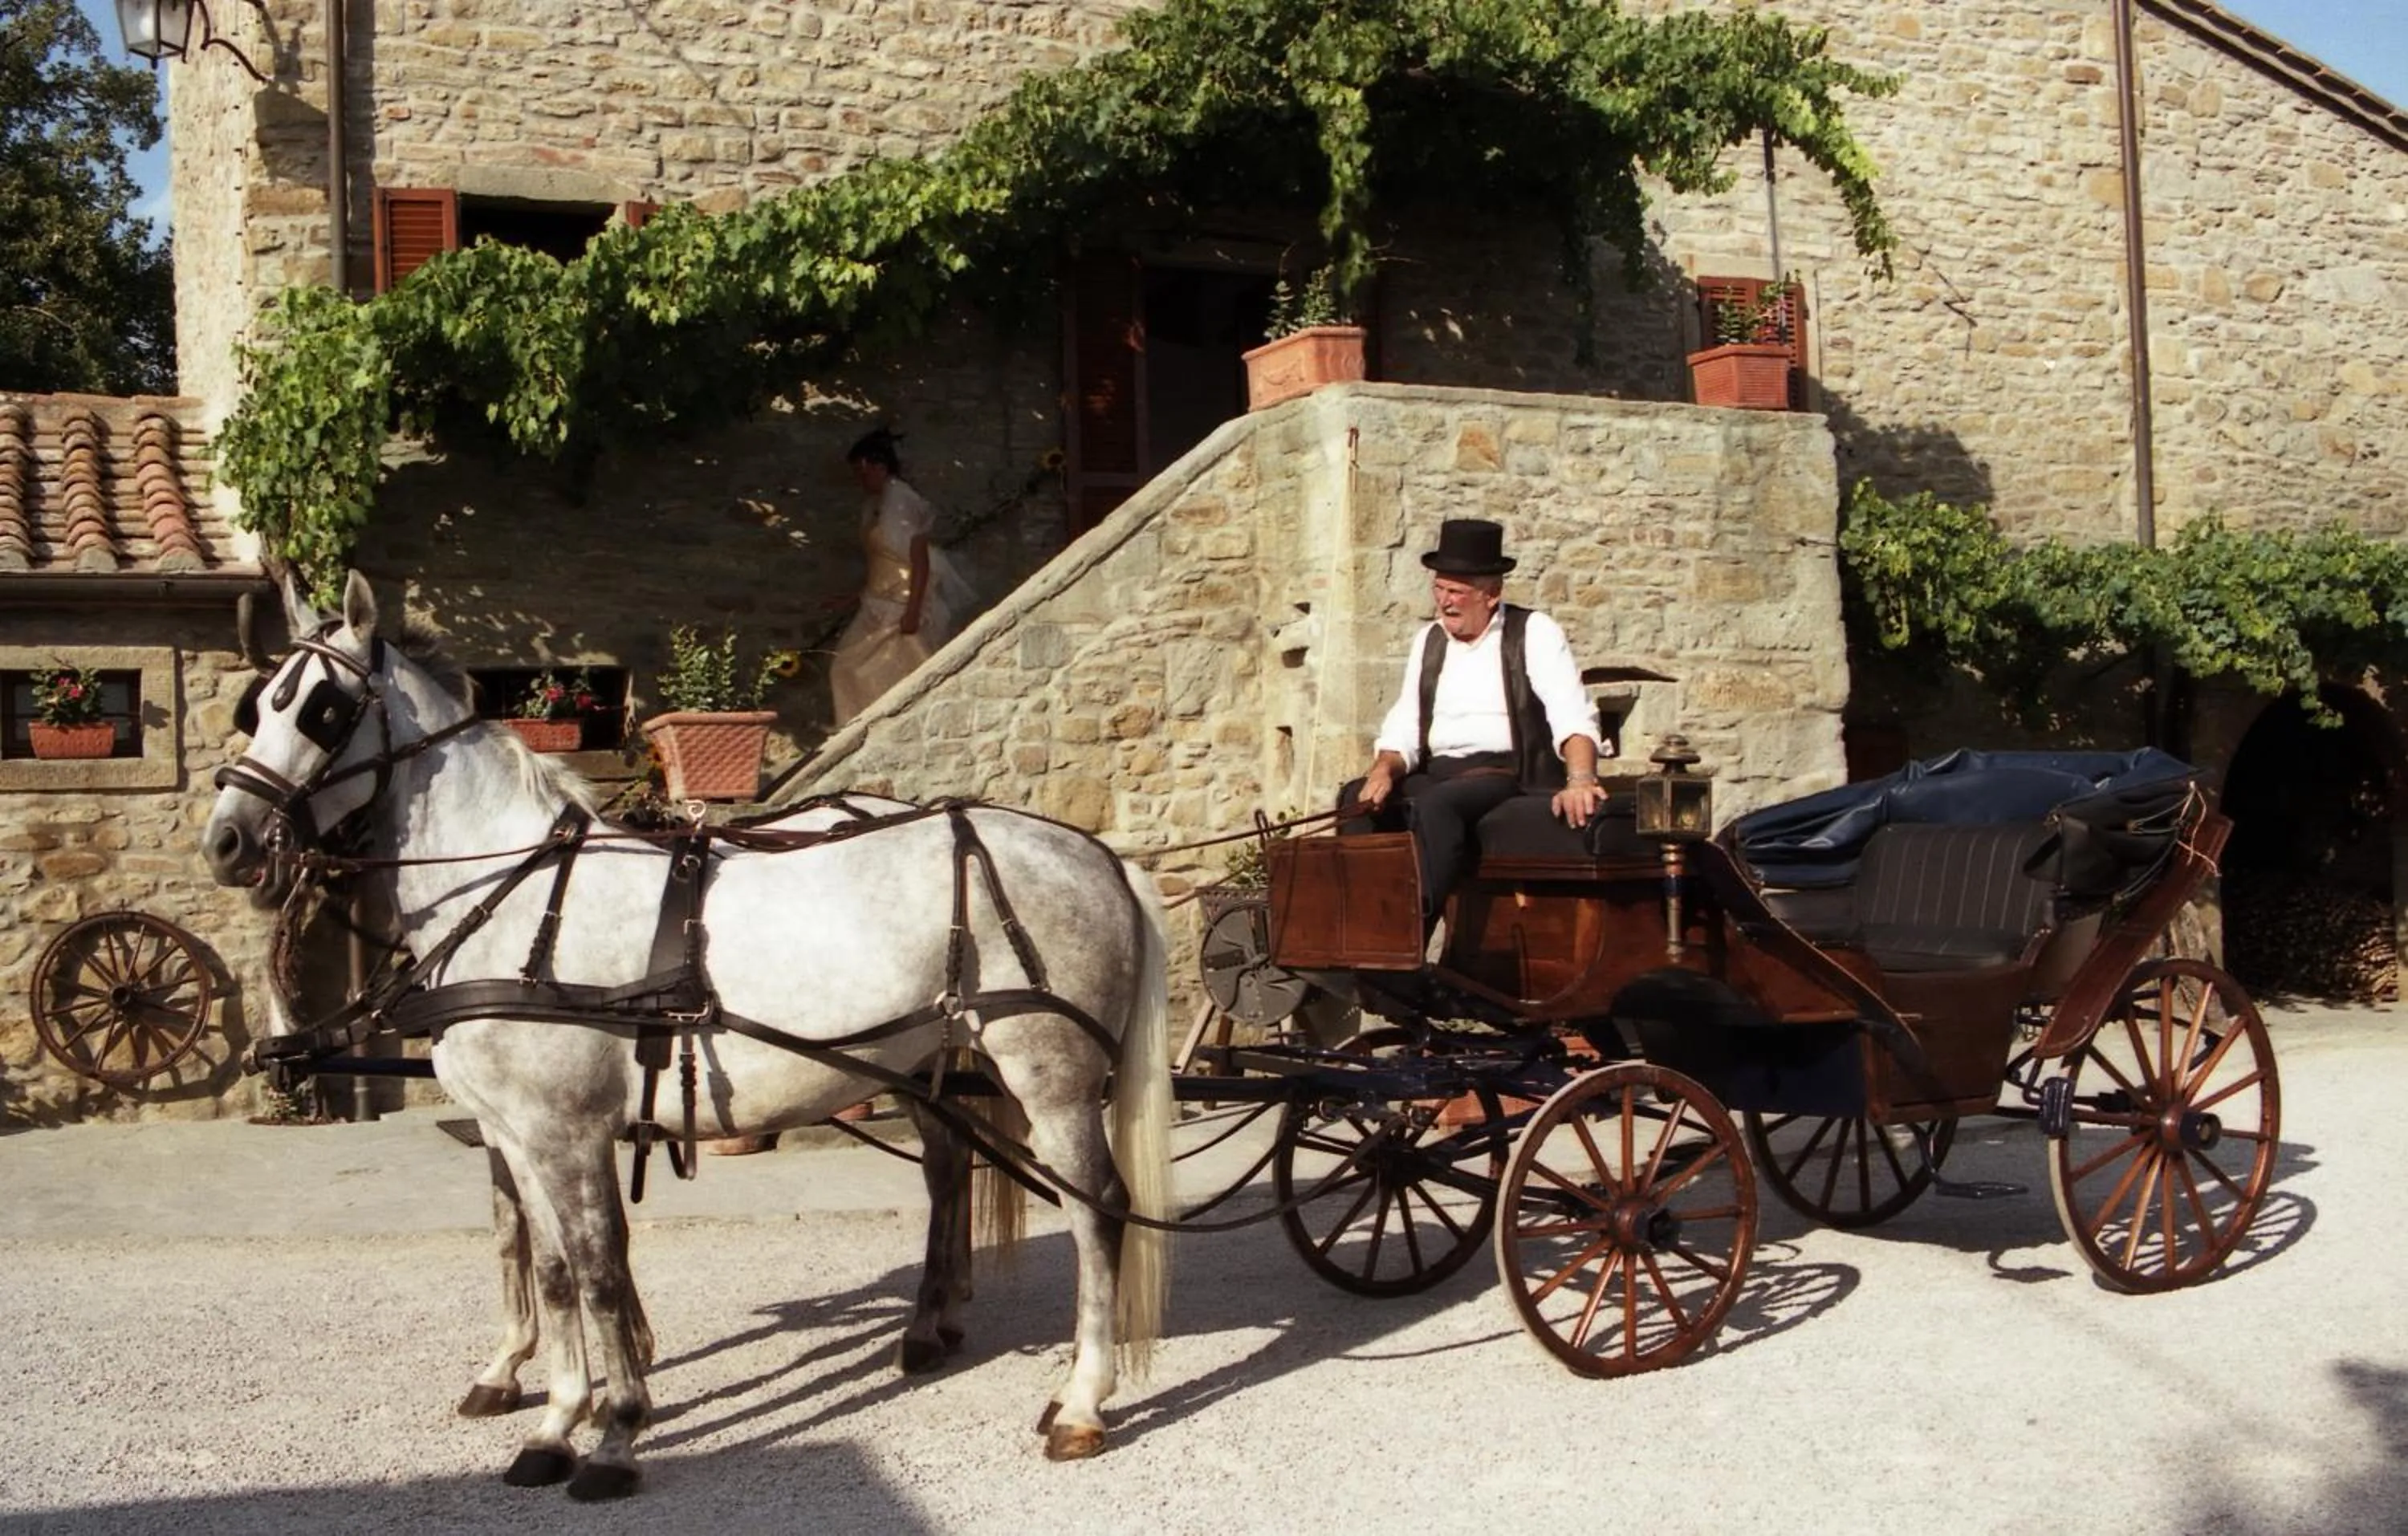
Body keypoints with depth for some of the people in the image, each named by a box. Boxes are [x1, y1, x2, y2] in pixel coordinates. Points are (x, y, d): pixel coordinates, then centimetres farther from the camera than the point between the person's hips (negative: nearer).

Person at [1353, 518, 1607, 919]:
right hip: (1437, 776, 6)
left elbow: (1572, 718, -15)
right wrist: (1384, 769, -11)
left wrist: (1580, 781, -33)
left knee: (1435, 804, -34)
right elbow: (1403, 731, 12)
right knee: (1357, 799, -18)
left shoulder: (1534, 633, -1)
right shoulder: (1428, 641, 16)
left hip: (1506, 776, -6)